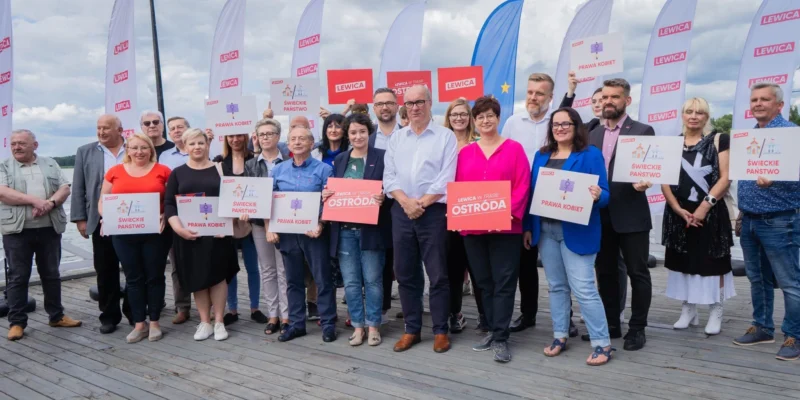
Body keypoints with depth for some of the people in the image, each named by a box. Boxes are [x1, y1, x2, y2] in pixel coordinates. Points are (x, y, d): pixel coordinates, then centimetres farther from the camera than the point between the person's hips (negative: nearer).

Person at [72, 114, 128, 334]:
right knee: (105, 270, 6)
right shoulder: (85, 152, 7)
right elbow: (78, 188, 6)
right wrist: (80, 218, -1)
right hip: (101, 221, 1)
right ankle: (109, 315, 17)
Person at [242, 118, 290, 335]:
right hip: (259, 222, 4)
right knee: (267, 270, 10)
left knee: (283, 270, 1)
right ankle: (273, 315, 18)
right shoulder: (250, 165, 10)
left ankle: (285, 315, 9)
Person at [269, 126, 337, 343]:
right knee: (293, 280, 11)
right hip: (287, 232, 4)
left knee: (323, 279, 2)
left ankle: (328, 324, 13)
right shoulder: (279, 170, 8)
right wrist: (269, 228, 0)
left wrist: (320, 225, -19)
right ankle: (296, 324, 22)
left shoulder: (323, 169, -4)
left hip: (314, 232, -4)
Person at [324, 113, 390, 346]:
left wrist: (383, 198, -22)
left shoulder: (381, 157, -1)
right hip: (344, 228, 4)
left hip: (371, 227, -4)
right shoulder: (339, 160, 13)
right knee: (351, 281, 7)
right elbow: (332, 189, 17)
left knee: (372, 279, 4)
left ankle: (373, 326, 17)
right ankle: (358, 326, 20)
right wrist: (325, 195, -4)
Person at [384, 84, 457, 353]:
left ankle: (441, 331, 14)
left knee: (438, 274, 1)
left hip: (433, 212, -4)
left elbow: (446, 178, -9)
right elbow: (389, 176, 5)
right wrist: (406, 201, -11)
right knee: (405, 274, 9)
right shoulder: (396, 138, 12)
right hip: (401, 212, 4)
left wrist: (422, 203, -14)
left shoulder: (445, 136, 0)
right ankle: (411, 329, 21)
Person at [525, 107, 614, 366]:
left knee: (584, 289, -5)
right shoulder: (541, 155, 12)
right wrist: (528, 227, 9)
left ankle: (603, 344, 6)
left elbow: (604, 194, -5)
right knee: (556, 286, 12)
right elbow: (532, 192, 12)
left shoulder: (591, 154, -3)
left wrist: (597, 195, -29)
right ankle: (560, 337, 23)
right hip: (545, 230, 5)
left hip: (576, 231, -5)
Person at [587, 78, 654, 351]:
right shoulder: (593, 134, 12)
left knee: (637, 273, 5)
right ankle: (610, 324, 25)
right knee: (605, 272, 12)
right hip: (600, 215, 5)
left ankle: (637, 329, 18)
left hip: (631, 215, -5)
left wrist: (643, 182, -26)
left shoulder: (643, 131, -2)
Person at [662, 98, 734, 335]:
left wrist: (705, 205, -15)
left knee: (711, 261, 1)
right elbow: (665, 181, 4)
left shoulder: (718, 140, 1)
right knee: (683, 261, 8)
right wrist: (679, 209, -8)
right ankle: (688, 311, 20)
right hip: (679, 213, 3)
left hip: (710, 212, -3)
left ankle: (715, 313, 13)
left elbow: (725, 178, -5)